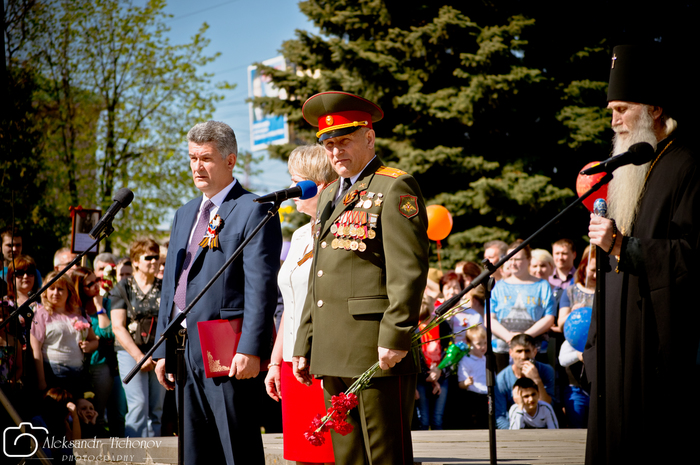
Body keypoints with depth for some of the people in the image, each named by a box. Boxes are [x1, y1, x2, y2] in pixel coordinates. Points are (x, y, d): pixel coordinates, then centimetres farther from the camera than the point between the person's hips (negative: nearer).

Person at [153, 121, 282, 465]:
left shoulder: (254, 211, -6)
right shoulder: (185, 215, 20)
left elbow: (261, 287, -14)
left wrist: (250, 349, -21)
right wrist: (163, 350, 16)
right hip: (186, 351, 8)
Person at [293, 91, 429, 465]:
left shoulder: (395, 188, -6)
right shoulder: (329, 196, 21)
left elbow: (409, 270, -14)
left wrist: (395, 338, -20)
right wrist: (304, 346, 19)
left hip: (377, 350, -9)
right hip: (334, 357, 9)